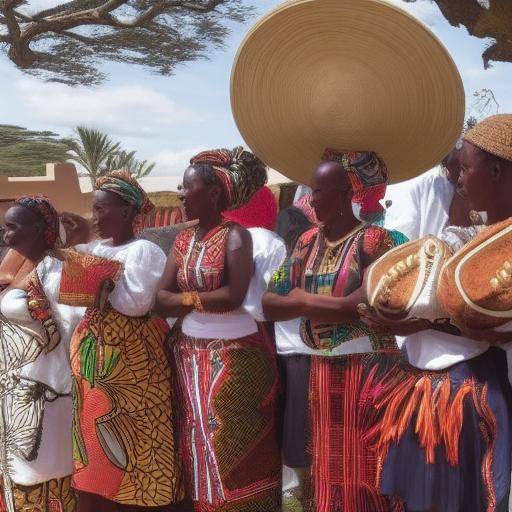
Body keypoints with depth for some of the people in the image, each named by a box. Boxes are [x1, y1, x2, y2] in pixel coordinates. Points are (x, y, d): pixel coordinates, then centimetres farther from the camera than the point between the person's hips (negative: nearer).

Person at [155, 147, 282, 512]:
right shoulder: (184, 240, 9)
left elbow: (234, 296, -23)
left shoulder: (235, 235, -10)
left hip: (235, 355, -6)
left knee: (234, 451, 1)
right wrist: (209, 300, -14)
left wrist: (189, 297, -9)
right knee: (200, 445, 14)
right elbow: (161, 300, 1)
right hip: (191, 354, 7)